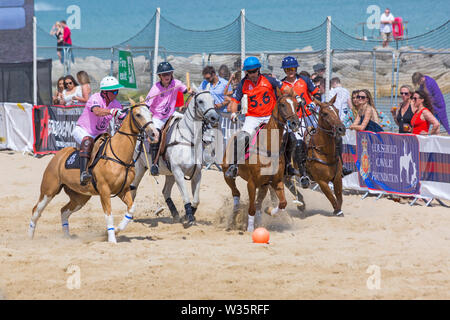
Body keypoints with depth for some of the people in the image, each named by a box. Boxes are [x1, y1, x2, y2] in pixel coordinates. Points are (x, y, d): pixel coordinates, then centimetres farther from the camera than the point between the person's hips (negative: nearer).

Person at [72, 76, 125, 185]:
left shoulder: (116, 104, 0)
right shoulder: (95, 98, -21)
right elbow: (97, 111, -43)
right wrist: (111, 111, -59)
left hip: (99, 134, 7)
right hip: (82, 130, -7)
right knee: (87, 141, -38)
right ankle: (83, 173, -51)